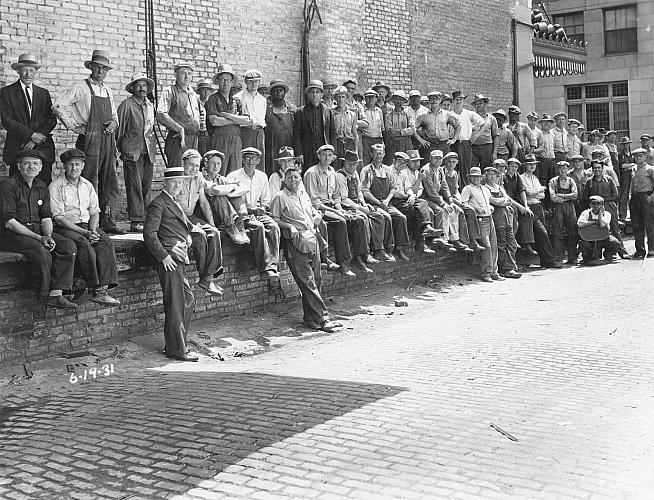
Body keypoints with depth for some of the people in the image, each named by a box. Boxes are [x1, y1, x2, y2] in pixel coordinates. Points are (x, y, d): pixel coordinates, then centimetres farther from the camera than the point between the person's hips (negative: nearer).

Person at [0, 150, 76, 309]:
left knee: (69, 246, -14)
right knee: (40, 251, -33)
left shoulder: (41, 187, 13)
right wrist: (38, 238, -20)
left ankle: (56, 294, -18)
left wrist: (48, 236, -12)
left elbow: (46, 217, 11)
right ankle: (46, 295, -16)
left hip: (37, 230, 7)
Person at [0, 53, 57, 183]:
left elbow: (52, 119, 7)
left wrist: (35, 140, -7)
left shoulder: (44, 93, 15)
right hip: (17, 149, -2)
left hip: (43, 149, 2)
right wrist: (31, 135, -12)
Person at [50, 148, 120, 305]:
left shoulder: (87, 185, 14)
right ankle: (94, 289, -31)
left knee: (106, 243, -24)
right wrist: (84, 232, -19)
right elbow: (58, 217, -11)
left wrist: (92, 230, -8)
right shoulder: (55, 186, -4)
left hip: (87, 225, 5)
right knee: (83, 244, -34)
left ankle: (103, 289, -32)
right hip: (65, 227, -5)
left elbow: (94, 212, 15)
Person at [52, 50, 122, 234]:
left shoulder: (108, 91, 17)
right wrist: (73, 126, -7)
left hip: (108, 139, 6)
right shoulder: (80, 88, -1)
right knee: (90, 182, -7)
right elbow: (58, 106, -6)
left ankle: (107, 220, 6)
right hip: (89, 139, -6)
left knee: (110, 181, 2)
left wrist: (114, 121, 7)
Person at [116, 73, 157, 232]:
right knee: (134, 186, -9)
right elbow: (119, 128, 0)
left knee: (146, 186, 5)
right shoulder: (126, 105, -1)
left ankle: (143, 217, 10)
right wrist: (119, 149, -1)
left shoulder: (150, 106, 17)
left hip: (148, 152, 6)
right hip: (132, 151, -6)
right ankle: (136, 221, -10)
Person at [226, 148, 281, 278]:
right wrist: (249, 210, -14)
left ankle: (272, 266, -35)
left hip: (258, 212, 4)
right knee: (258, 227, -34)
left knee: (274, 227, -27)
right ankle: (263, 266, -32)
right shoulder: (234, 177, 2)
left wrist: (263, 208, 2)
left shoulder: (262, 177, 18)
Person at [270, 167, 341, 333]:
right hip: (296, 242, -6)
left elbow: (315, 213, 33)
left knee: (315, 280, 3)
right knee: (307, 282, -11)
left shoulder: (304, 195, 23)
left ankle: (311, 319, 10)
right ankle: (322, 318, -13)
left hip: (312, 238, 6)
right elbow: (274, 219, -1)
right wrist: (290, 226, -14)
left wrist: (317, 217, 11)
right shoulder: (280, 197, 4)